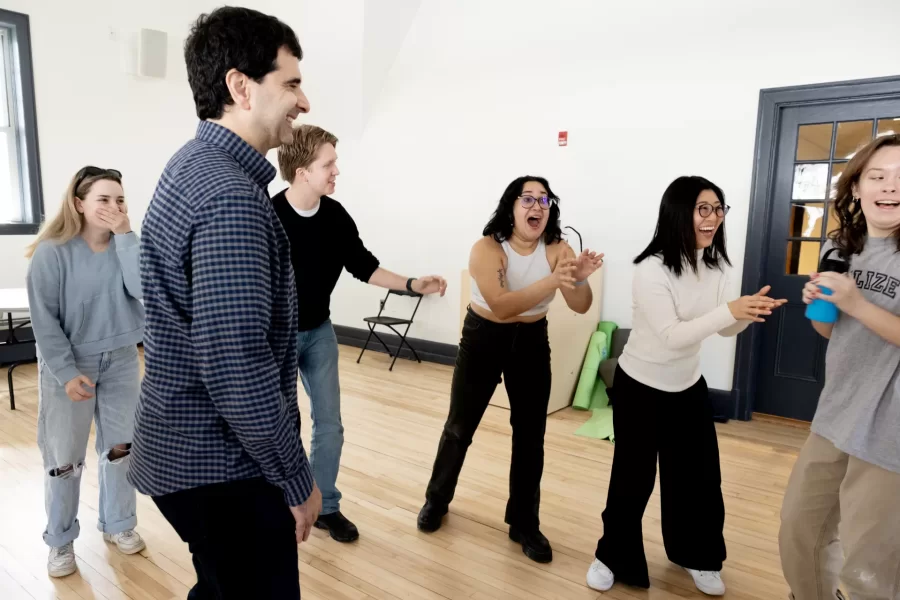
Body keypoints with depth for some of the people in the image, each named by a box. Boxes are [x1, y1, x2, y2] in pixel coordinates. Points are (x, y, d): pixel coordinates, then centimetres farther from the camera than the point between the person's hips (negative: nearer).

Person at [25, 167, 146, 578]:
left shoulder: (124, 246, -3)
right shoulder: (52, 252, -13)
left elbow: (144, 290, -20)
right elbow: (44, 320, -13)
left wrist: (124, 235, -22)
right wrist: (67, 373, -17)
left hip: (120, 361, 4)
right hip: (68, 365, -3)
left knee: (122, 447, 13)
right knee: (64, 458, 7)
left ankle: (118, 524, 32)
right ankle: (60, 541, 27)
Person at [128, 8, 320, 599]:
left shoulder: (194, 166, 7)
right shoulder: (230, 196, -25)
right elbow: (236, 369, -29)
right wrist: (297, 480, -16)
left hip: (190, 449, 9)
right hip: (221, 466, -9)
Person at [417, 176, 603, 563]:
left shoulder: (557, 249, -12)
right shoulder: (487, 248, -22)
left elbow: (580, 307, -19)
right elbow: (502, 306, -34)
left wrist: (581, 279, -41)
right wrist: (553, 280, -44)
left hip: (532, 341, 3)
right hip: (484, 338, -2)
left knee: (530, 435, 6)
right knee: (460, 427, 10)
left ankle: (524, 524, 25)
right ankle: (436, 500, 35)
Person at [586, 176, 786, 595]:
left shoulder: (715, 265, 0)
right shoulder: (652, 270, -23)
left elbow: (725, 330, 2)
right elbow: (671, 336, -28)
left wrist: (749, 312, -19)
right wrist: (730, 311, -35)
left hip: (688, 386, 6)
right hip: (640, 386, -6)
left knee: (699, 476, 12)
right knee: (633, 478, 5)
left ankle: (698, 558, 36)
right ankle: (613, 557, 27)